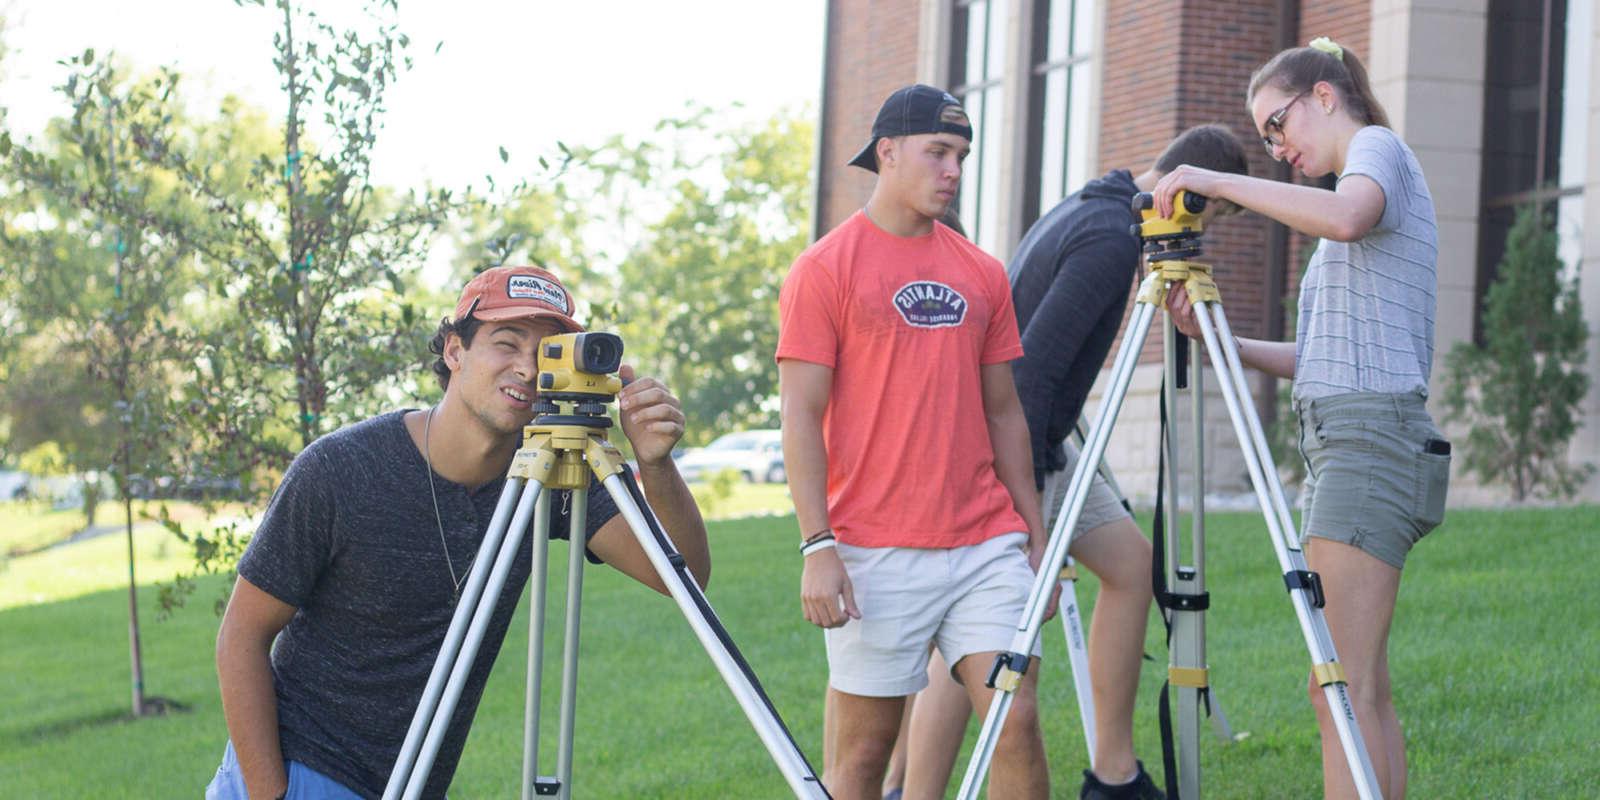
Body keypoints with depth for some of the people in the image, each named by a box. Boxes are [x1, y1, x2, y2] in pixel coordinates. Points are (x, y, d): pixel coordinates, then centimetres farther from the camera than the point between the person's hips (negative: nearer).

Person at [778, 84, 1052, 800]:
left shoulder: (981, 273, 14)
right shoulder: (825, 270, -1)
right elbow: (801, 416, -5)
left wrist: (1036, 537, 13)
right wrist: (817, 547, -13)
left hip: (987, 545, 4)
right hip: (876, 554, -4)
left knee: (1016, 719, -5)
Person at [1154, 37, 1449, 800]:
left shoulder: (1378, 148, 0)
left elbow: (1346, 215, -27)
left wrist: (1218, 181, -19)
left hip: (1368, 434, -10)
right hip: (1340, 444, 10)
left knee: (1344, 692, -15)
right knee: (1364, 690, 6)